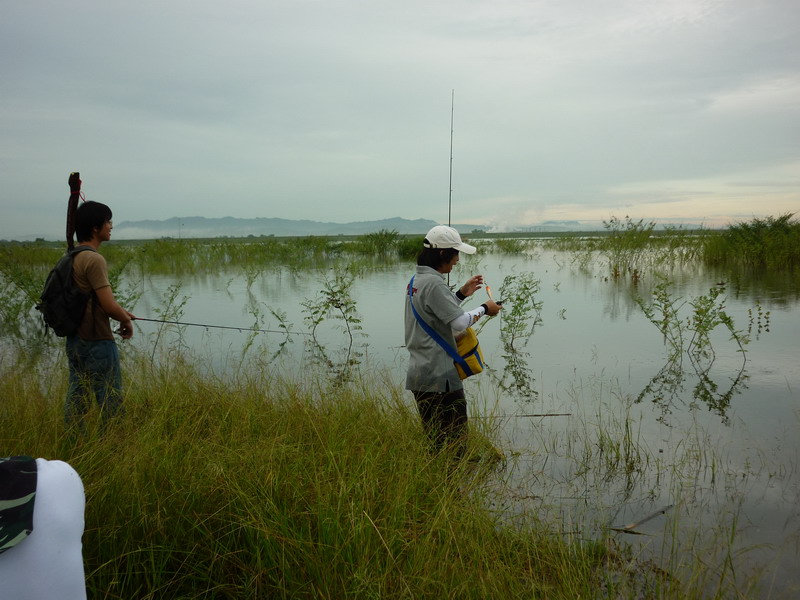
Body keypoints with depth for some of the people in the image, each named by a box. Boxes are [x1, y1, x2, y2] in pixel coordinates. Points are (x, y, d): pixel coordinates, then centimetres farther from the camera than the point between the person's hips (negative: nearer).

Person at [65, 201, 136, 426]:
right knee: (110, 398, 0)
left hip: (74, 339, 9)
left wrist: (120, 312, 15)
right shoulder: (94, 259, -17)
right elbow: (108, 305, -20)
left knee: (76, 396, 13)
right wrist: (126, 320, -2)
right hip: (97, 341, -9)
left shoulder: (71, 257, 10)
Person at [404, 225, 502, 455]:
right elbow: (459, 322, -20)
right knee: (454, 435, -2)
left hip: (420, 373, 10)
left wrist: (462, 294, 17)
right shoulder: (434, 283, -17)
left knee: (435, 436, 15)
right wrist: (484, 309, -5)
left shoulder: (416, 280, 13)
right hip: (439, 375, -10)